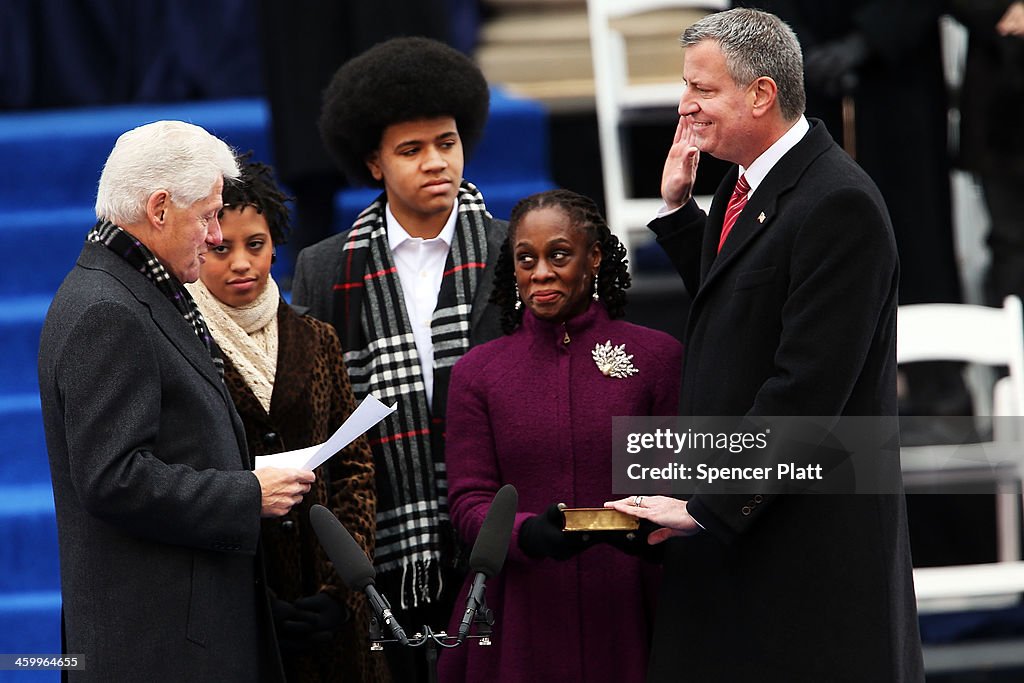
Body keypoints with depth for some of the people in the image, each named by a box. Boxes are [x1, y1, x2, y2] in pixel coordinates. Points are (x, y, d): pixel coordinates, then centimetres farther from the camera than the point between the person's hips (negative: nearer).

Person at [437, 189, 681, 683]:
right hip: (520, 621, 1)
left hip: (623, 619, -1)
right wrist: (528, 534, -19)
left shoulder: (656, 356, 3)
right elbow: (468, 501, 1)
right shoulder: (478, 372, 7)